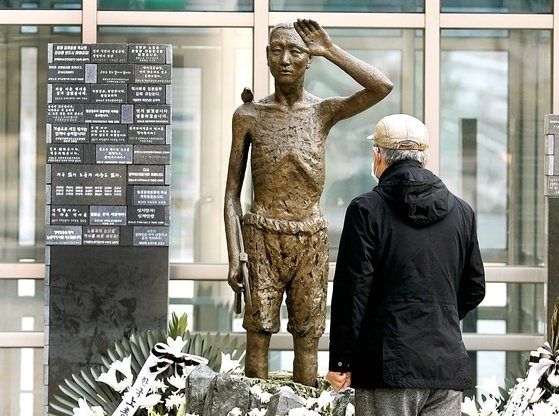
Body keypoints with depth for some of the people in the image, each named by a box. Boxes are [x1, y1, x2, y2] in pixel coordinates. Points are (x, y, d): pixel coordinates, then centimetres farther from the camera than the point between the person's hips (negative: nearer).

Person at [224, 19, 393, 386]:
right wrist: (234, 257, -6)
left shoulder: (324, 112, 4)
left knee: (308, 339, 5)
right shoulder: (248, 115, 2)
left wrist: (330, 50, -8)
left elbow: (382, 87, -13)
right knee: (258, 337, -2)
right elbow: (233, 193, 2)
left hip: (311, 239, 1)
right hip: (262, 237, -1)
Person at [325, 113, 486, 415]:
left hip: (388, 367, -4)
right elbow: (475, 288, 15)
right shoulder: (461, 212, 9)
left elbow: (352, 291, -8)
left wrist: (339, 362, -2)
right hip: (448, 365, 4)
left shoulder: (366, 209, -6)